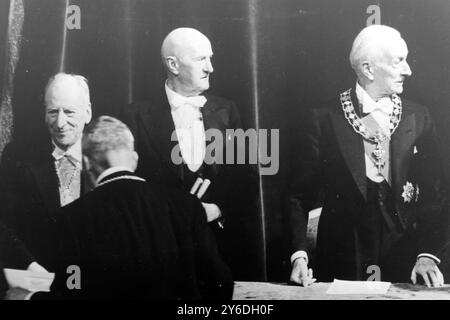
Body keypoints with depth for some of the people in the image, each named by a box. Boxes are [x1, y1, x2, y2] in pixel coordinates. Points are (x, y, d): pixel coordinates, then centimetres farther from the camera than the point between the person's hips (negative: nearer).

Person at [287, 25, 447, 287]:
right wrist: (299, 254, -15)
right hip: (342, 263, -1)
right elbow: (301, 195, -4)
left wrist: (428, 254, -11)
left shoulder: (418, 118, 0)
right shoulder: (324, 120, -7)